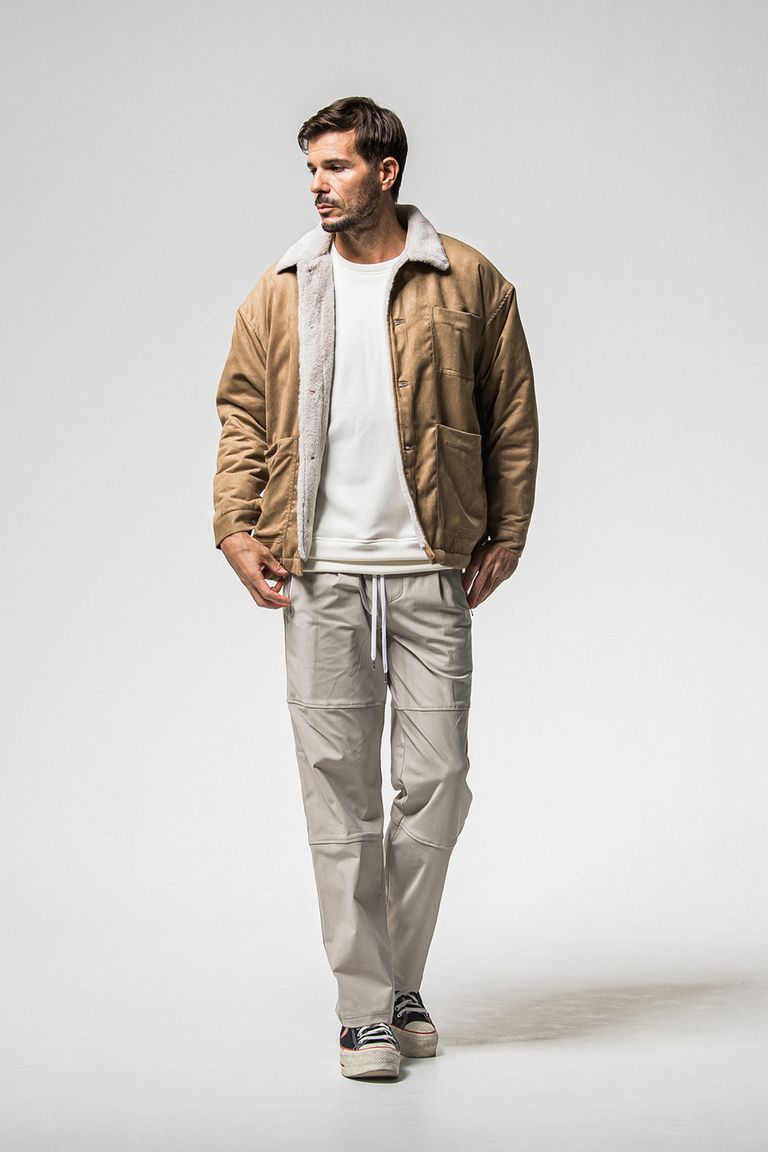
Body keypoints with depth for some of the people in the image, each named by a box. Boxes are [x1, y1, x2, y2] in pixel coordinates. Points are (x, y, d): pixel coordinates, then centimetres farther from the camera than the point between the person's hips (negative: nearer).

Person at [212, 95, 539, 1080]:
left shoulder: (469, 283, 5)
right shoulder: (281, 290, 10)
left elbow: (511, 416, 9)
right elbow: (243, 413, 12)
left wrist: (506, 535, 4)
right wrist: (236, 526, 0)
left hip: (431, 569, -1)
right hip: (319, 571, 1)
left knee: (436, 780, 1)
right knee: (337, 785, -1)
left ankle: (401, 985, 19)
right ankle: (364, 1006, 7)